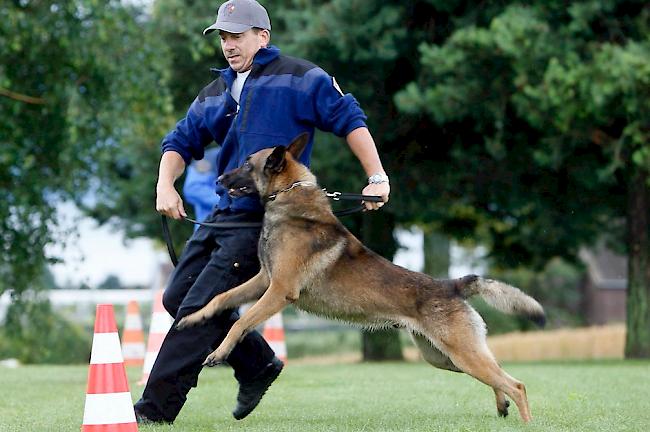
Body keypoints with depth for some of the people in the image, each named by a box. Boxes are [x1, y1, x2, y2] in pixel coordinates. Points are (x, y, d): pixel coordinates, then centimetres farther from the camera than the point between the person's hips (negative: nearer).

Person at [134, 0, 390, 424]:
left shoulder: (299, 78, -3)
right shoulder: (216, 93, 17)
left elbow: (350, 120, -5)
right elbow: (181, 141, 19)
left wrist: (377, 177, -13)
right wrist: (165, 183, 0)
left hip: (265, 217, -8)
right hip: (222, 211, 8)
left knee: (198, 308, -14)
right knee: (177, 297, 11)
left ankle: (157, 406, -10)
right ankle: (258, 365, 24)